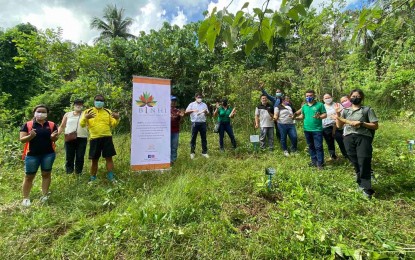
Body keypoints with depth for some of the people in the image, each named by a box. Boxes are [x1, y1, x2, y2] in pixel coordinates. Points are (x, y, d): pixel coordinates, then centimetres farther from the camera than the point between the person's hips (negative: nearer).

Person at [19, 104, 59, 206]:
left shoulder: (52, 125, 3)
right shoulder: (27, 125, -1)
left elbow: (55, 139, 5)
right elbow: (22, 140, -3)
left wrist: (53, 137, -19)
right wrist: (30, 136, -23)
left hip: (48, 154, 1)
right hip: (32, 155, -1)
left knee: (46, 174, 10)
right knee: (29, 176, 7)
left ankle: (45, 195, 22)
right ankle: (25, 198, 19)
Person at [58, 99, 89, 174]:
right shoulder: (67, 114, 13)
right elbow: (62, 126, 15)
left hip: (82, 139, -1)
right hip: (69, 139, 1)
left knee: (80, 157, 3)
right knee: (69, 157, 4)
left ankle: (78, 173, 14)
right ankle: (68, 173, 16)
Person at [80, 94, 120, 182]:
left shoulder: (108, 112, 12)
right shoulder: (88, 112, 7)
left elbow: (113, 124, 8)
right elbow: (82, 124, -2)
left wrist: (117, 118, -13)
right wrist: (85, 117, -23)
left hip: (107, 138, 1)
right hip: (94, 139, 0)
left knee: (109, 157, 0)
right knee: (94, 159, 8)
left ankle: (111, 176, 9)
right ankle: (93, 178, 22)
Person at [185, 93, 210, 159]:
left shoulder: (204, 105, 13)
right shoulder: (192, 104, 6)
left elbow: (207, 113, 10)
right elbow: (186, 112, -3)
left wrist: (205, 112, -14)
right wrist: (193, 110, -20)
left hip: (202, 123, 2)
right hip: (195, 123, -2)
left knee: (204, 138, 5)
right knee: (193, 138, 2)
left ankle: (204, 152, 14)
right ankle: (192, 152, 12)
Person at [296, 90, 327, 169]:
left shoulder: (320, 105, -3)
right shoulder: (304, 106, 10)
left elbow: (325, 114, -4)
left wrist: (319, 116, -24)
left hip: (317, 129, -5)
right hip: (307, 130, 5)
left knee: (318, 146, -4)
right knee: (311, 146, 14)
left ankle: (320, 163, 6)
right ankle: (314, 161, 26)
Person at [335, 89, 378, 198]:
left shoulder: (368, 110, 7)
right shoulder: (345, 110, 15)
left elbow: (375, 126, 3)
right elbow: (339, 125, 9)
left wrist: (362, 123, -11)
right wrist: (337, 114, -3)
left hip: (363, 137, -3)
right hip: (349, 138, 3)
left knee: (364, 163, -7)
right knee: (355, 163, 9)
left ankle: (366, 189, 4)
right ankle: (361, 183, 25)